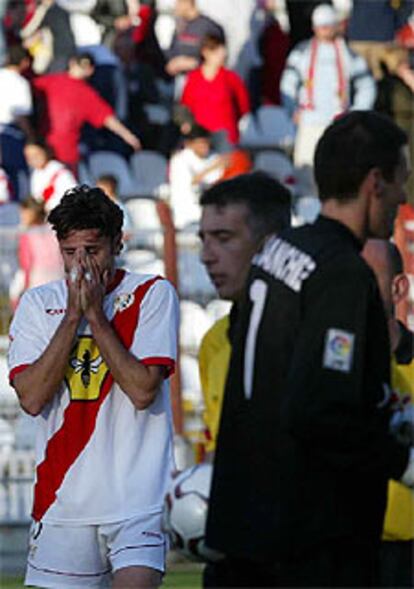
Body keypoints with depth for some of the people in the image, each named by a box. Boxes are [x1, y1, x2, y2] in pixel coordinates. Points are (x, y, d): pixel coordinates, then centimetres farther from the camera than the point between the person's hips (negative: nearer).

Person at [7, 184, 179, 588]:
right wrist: (73, 315, -7)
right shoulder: (38, 304, 9)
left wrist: (95, 315, -9)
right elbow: (31, 397, -5)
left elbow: (143, 389, -11)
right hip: (61, 500, 3)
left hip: (136, 498, -3)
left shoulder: (152, 294, 1)